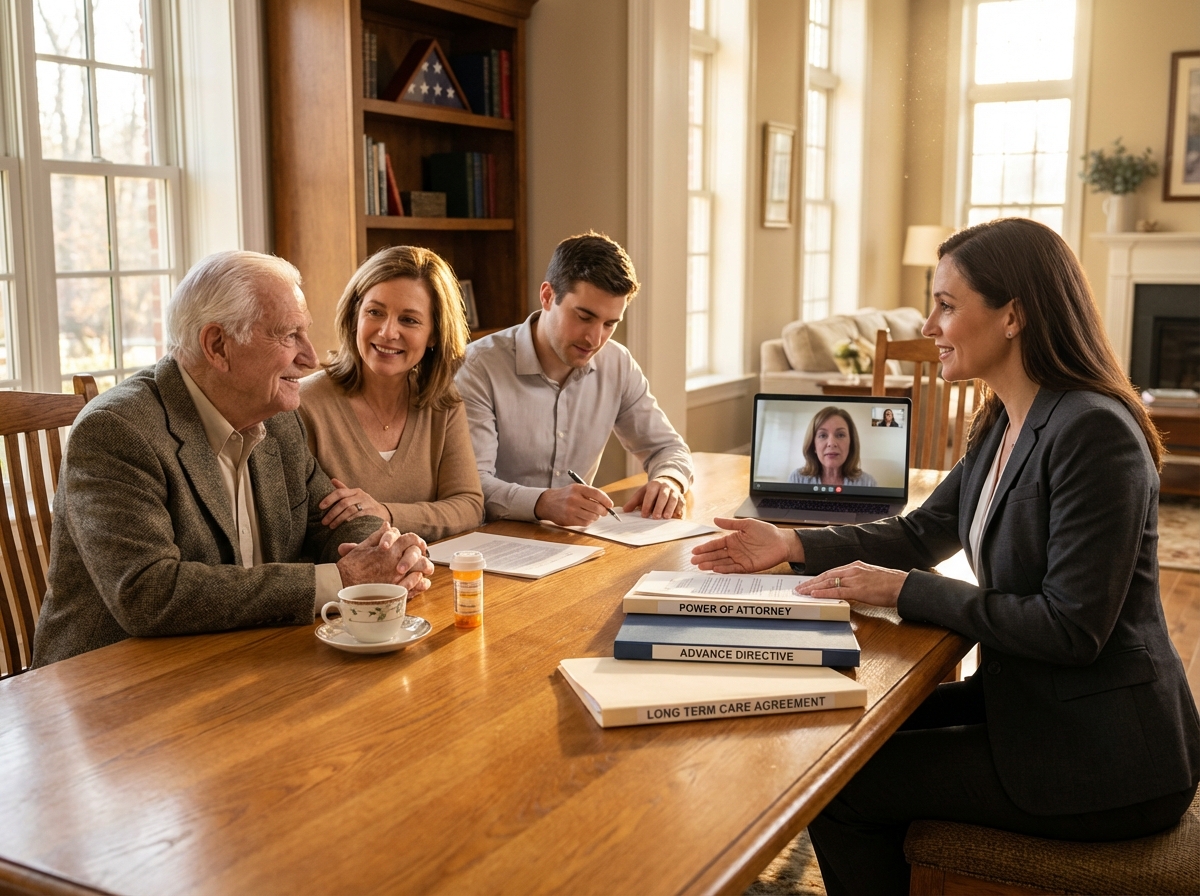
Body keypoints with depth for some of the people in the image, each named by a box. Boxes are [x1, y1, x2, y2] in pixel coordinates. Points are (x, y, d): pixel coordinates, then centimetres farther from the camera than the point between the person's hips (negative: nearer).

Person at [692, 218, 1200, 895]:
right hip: (1030, 705, 9)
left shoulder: (1094, 433, -24)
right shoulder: (1005, 425, 6)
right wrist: (795, 546, 2)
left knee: (839, 788, -7)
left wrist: (905, 590, -20)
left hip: (1100, 761, -9)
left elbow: (1072, 629, -25)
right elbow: (924, 533, 14)